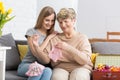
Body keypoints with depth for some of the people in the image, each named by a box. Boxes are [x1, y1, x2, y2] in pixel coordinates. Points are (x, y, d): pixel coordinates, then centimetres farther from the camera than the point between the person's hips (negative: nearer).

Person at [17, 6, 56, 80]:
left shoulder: (52, 35, 13)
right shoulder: (32, 32, 0)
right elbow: (36, 53, -11)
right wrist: (48, 38, -7)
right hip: (26, 65, -3)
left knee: (48, 70, -35)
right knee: (38, 69, -39)